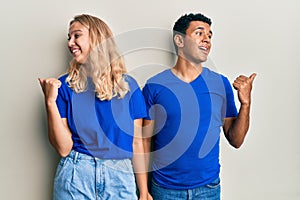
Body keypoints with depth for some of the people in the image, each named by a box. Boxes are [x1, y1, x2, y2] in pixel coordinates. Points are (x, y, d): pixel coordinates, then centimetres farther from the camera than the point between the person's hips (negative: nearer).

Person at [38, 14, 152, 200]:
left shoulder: (128, 85, 0)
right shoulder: (65, 85, -2)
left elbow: (137, 142, 1)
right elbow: (64, 148, -6)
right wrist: (50, 102, -16)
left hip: (120, 177, 1)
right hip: (75, 176, 0)